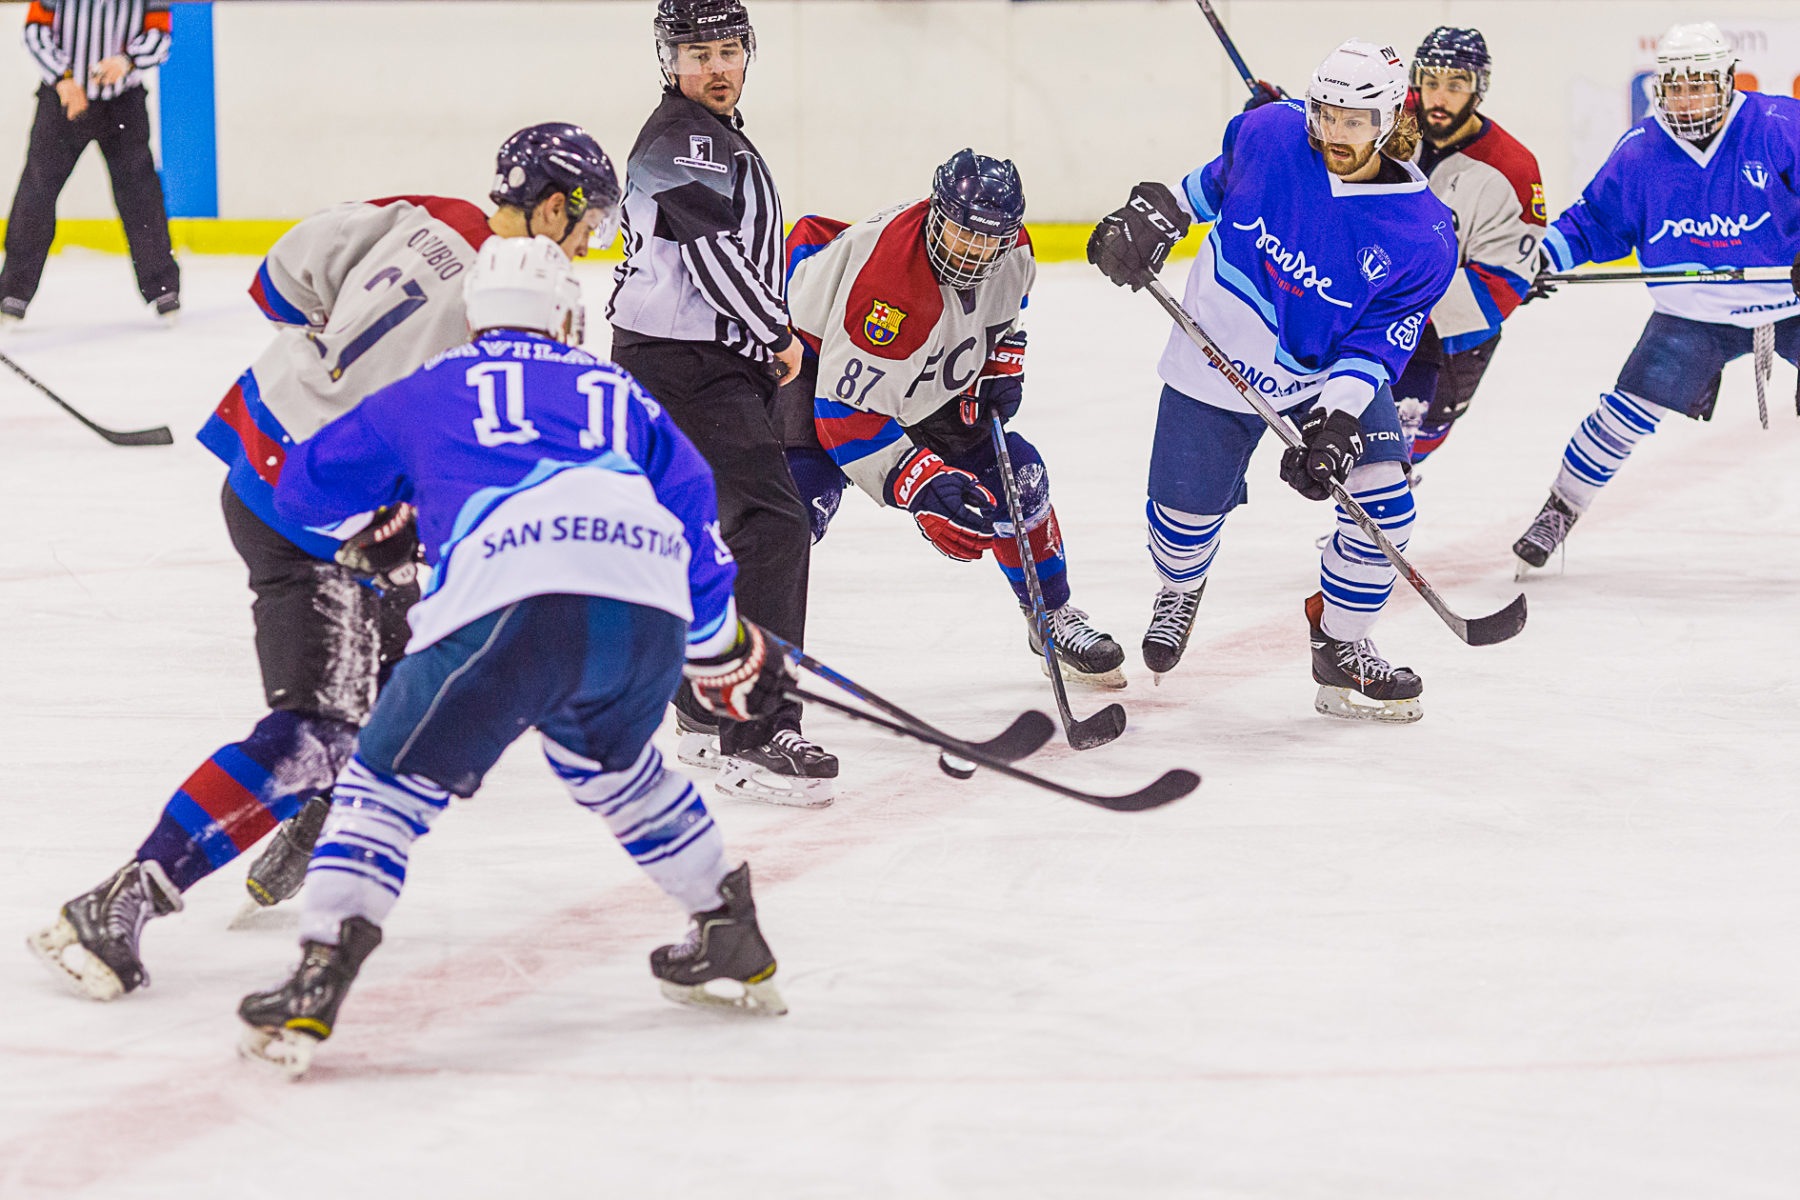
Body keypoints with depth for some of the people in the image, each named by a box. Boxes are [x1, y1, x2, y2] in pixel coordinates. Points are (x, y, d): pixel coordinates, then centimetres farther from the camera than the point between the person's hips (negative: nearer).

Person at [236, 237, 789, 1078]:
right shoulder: (619, 392, 32)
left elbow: (306, 487, 35)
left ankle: (318, 982, -8)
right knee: (610, 761, 34)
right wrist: (725, 652, 41)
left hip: (509, 611, -4)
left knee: (393, 779, 8)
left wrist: (387, 511, 56)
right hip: (649, 617, 4)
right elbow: (693, 510, 29)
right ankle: (731, 938, 39)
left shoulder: (432, 392, 27)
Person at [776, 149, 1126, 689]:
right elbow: (846, 410, -36)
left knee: (1015, 472, 2)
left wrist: (1001, 368, -3)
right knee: (806, 490, -29)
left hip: (927, 379, 7)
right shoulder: (887, 276, -39)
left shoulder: (1012, 251, -16)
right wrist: (918, 485, -39)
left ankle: (1053, 617, 24)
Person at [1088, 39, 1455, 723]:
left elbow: (1376, 346, -21)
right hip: (1217, 364, 1)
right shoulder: (1269, 134, -17)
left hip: (1330, 374, -1)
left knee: (1381, 500, -17)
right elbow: (1217, 182, 6)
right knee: (1185, 514, 8)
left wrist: (1337, 421, -31)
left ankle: (1341, 653, 4)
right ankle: (1180, 589, 46)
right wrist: (1154, 216, -4)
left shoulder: (1422, 237, -22)